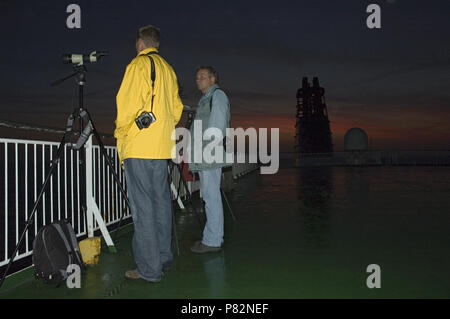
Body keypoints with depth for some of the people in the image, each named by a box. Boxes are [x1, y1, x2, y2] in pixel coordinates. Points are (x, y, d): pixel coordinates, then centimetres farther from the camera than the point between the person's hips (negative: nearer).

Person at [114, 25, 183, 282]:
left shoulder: (139, 64, -4)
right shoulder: (168, 69, 18)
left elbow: (128, 103, -13)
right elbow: (177, 108, 19)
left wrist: (121, 135, -1)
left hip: (139, 146, -8)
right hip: (162, 147, 8)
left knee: (143, 206, -5)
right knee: (161, 201, 13)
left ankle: (149, 268, -1)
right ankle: (164, 257, 24)